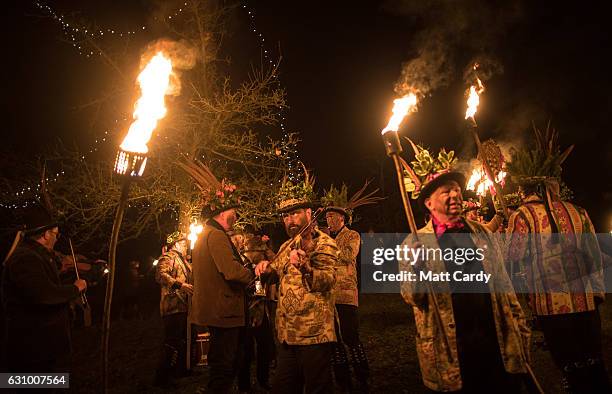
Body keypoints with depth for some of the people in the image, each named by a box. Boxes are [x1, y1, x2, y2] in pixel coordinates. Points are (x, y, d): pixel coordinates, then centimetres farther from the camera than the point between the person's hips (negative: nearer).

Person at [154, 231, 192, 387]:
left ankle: (180, 369, 31)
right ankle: (162, 377, 0)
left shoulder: (182, 259, 22)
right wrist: (180, 285, -35)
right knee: (172, 343, -9)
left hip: (183, 306, 11)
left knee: (183, 340, 18)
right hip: (173, 307, -11)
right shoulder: (168, 257, -9)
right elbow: (161, 275, -28)